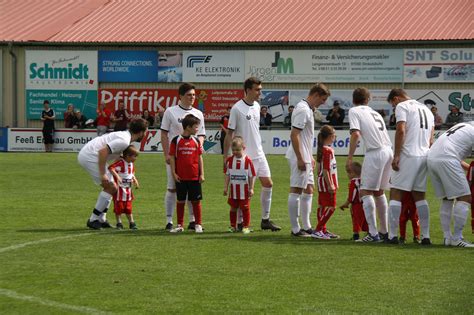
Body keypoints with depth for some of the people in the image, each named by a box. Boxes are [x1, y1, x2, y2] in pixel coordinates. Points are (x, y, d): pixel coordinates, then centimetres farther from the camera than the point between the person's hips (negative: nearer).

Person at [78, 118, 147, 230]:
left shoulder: (124, 135, 13)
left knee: (112, 187, 15)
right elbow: (103, 151, -28)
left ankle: (101, 219, 19)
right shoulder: (124, 141, -19)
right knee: (111, 188, -8)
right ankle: (93, 220, -3)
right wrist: (102, 174, -25)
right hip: (89, 156, -10)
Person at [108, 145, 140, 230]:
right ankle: (119, 223, 7)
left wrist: (135, 180, 10)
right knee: (119, 206, 0)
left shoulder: (131, 163, 7)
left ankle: (131, 223, 17)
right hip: (119, 189, -7)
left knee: (128, 207, 12)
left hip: (128, 189, 7)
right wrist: (117, 176, -43)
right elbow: (111, 168, -32)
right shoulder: (120, 162, -20)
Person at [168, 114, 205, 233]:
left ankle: (198, 225, 13)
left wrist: (202, 174, 3)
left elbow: (199, 158, 7)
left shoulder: (196, 141, 5)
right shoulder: (176, 140, -2)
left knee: (196, 201, 4)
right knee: (180, 201, 6)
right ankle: (180, 225, 13)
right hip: (180, 177, -2)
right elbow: (172, 157, -1)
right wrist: (173, 173, -7)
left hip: (195, 177, 2)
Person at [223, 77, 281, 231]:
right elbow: (230, 134, -11)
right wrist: (225, 156, -11)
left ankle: (265, 220, 13)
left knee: (268, 184, 4)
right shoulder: (237, 109, -13)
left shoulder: (257, 106, 9)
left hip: (259, 154, 7)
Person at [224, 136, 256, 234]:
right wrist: (225, 187, 5)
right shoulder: (230, 160, 2)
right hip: (233, 189, 3)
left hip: (244, 189, -3)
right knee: (233, 208, 8)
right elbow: (227, 175, 8)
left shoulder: (247, 160, -8)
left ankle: (246, 226, 11)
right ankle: (233, 226, 18)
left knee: (245, 208, 2)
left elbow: (252, 176, -4)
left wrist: (251, 188, -6)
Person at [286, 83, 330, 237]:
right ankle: (295, 229, -1)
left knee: (309, 189, 14)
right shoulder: (303, 109, -16)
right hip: (299, 158, -11)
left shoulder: (308, 109, 15)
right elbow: (294, 135, -22)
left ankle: (306, 226, 20)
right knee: (296, 190, -5)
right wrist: (300, 159, -23)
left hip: (305, 158, 11)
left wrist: (310, 157, 24)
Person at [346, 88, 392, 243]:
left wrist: (350, 158, -9)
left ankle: (373, 233, -14)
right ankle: (384, 231, 25)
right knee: (379, 192, 20)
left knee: (365, 192, -5)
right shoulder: (375, 113, 25)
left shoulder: (354, 111, 4)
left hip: (375, 152, -7)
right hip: (389, 150, 7)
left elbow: (355, 134, -10)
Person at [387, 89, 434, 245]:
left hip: (408, 155, -7)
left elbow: (401, 130, -14)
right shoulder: (426, 109, 23)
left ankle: (393, 235, -7)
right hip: (425, 156, 7)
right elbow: (431, 138, 19)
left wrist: (396, 155, -14)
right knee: (420, 196, 12)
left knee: (395, 194, -2)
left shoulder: (402, 107, -1)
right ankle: (425, 236, 6)